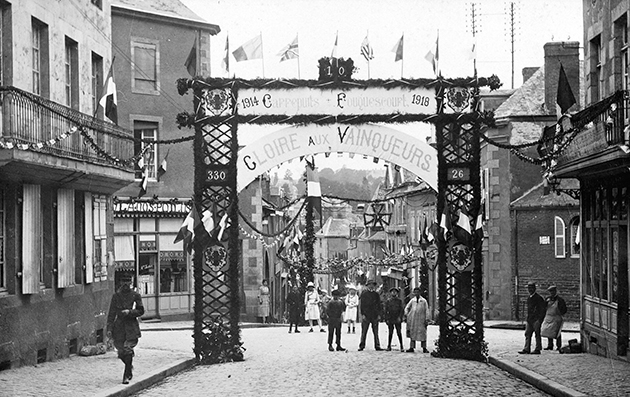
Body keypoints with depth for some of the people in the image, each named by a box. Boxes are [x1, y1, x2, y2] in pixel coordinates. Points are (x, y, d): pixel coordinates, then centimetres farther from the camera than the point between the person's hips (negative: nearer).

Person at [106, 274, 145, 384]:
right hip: (119, 325, 2)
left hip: (131, 326, -2)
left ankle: (127, 375, -5)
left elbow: (141, 311, 3)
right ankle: (130, 367, 34)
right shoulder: (116, 295, 4)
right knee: (121, 352, 3)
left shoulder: (135, 295, 1)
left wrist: (129, 312, -15)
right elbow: (111, 313, 3)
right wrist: (109, 328, -3)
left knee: (127, 349, -15)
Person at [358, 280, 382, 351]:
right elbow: (361, 304, 0)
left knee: (376, 332, 2)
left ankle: (377, 346, 5)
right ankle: (361, 346, 2)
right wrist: (362, 314, -8)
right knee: (364, 332, -2)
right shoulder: (364, 294, 4)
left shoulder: (376, 294, 12)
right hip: (366, 315, -2)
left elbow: (379, 305, 14)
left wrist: (379, 314, 4)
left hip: (375, 316, 3)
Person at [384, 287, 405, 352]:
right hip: (390, 319, 1)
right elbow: (386, 310, 7)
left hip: (397, 319, -1)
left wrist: (400, 317, -10)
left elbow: (402, 310, 2)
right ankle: (389, 346, 10)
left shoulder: (399, 301, 5)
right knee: (390, 333, 4)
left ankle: (401, 347, -2)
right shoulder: (388, 301, 7)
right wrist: (386, 319, 0)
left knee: (399, 332, -4)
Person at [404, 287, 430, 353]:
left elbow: (427, 310, 3)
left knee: (422, 333, -3)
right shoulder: (412, 300, 11)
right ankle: (412, 348, 5)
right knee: (412, 333, 2)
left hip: (421, 320, -2)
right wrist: (406, 315, 2)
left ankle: (424, 348, 2)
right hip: (413, 319, 2)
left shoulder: (423, 301, 5)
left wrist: (427, 319, -4)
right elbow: (407, 308, 17)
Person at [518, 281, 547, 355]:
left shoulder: (538, 298, -10)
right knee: (527, 334, 5)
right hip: (529, 320, 8)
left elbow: (543, 309, -12)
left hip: (536, 319, -8)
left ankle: (537, 349, 2)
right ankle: (526, 349, 6)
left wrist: (539, 319, -16)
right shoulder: (529, 298, 16)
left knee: (537, 334, -2)